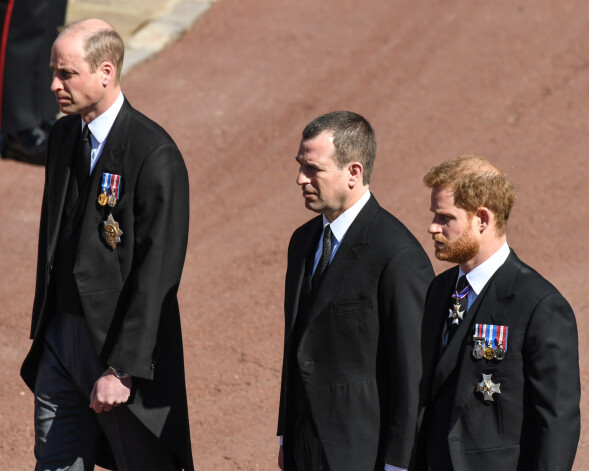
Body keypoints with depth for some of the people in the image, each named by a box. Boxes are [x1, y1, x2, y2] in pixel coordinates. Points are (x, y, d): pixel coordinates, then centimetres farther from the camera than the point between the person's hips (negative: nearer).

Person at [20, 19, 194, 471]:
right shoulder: (63, 136, 8)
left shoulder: (155, 156, -18)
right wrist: (43, 328, 16)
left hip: (123, 345, -7)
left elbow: (157, 274, -20)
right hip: (63, 334, 7)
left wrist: (122, 369, -20)